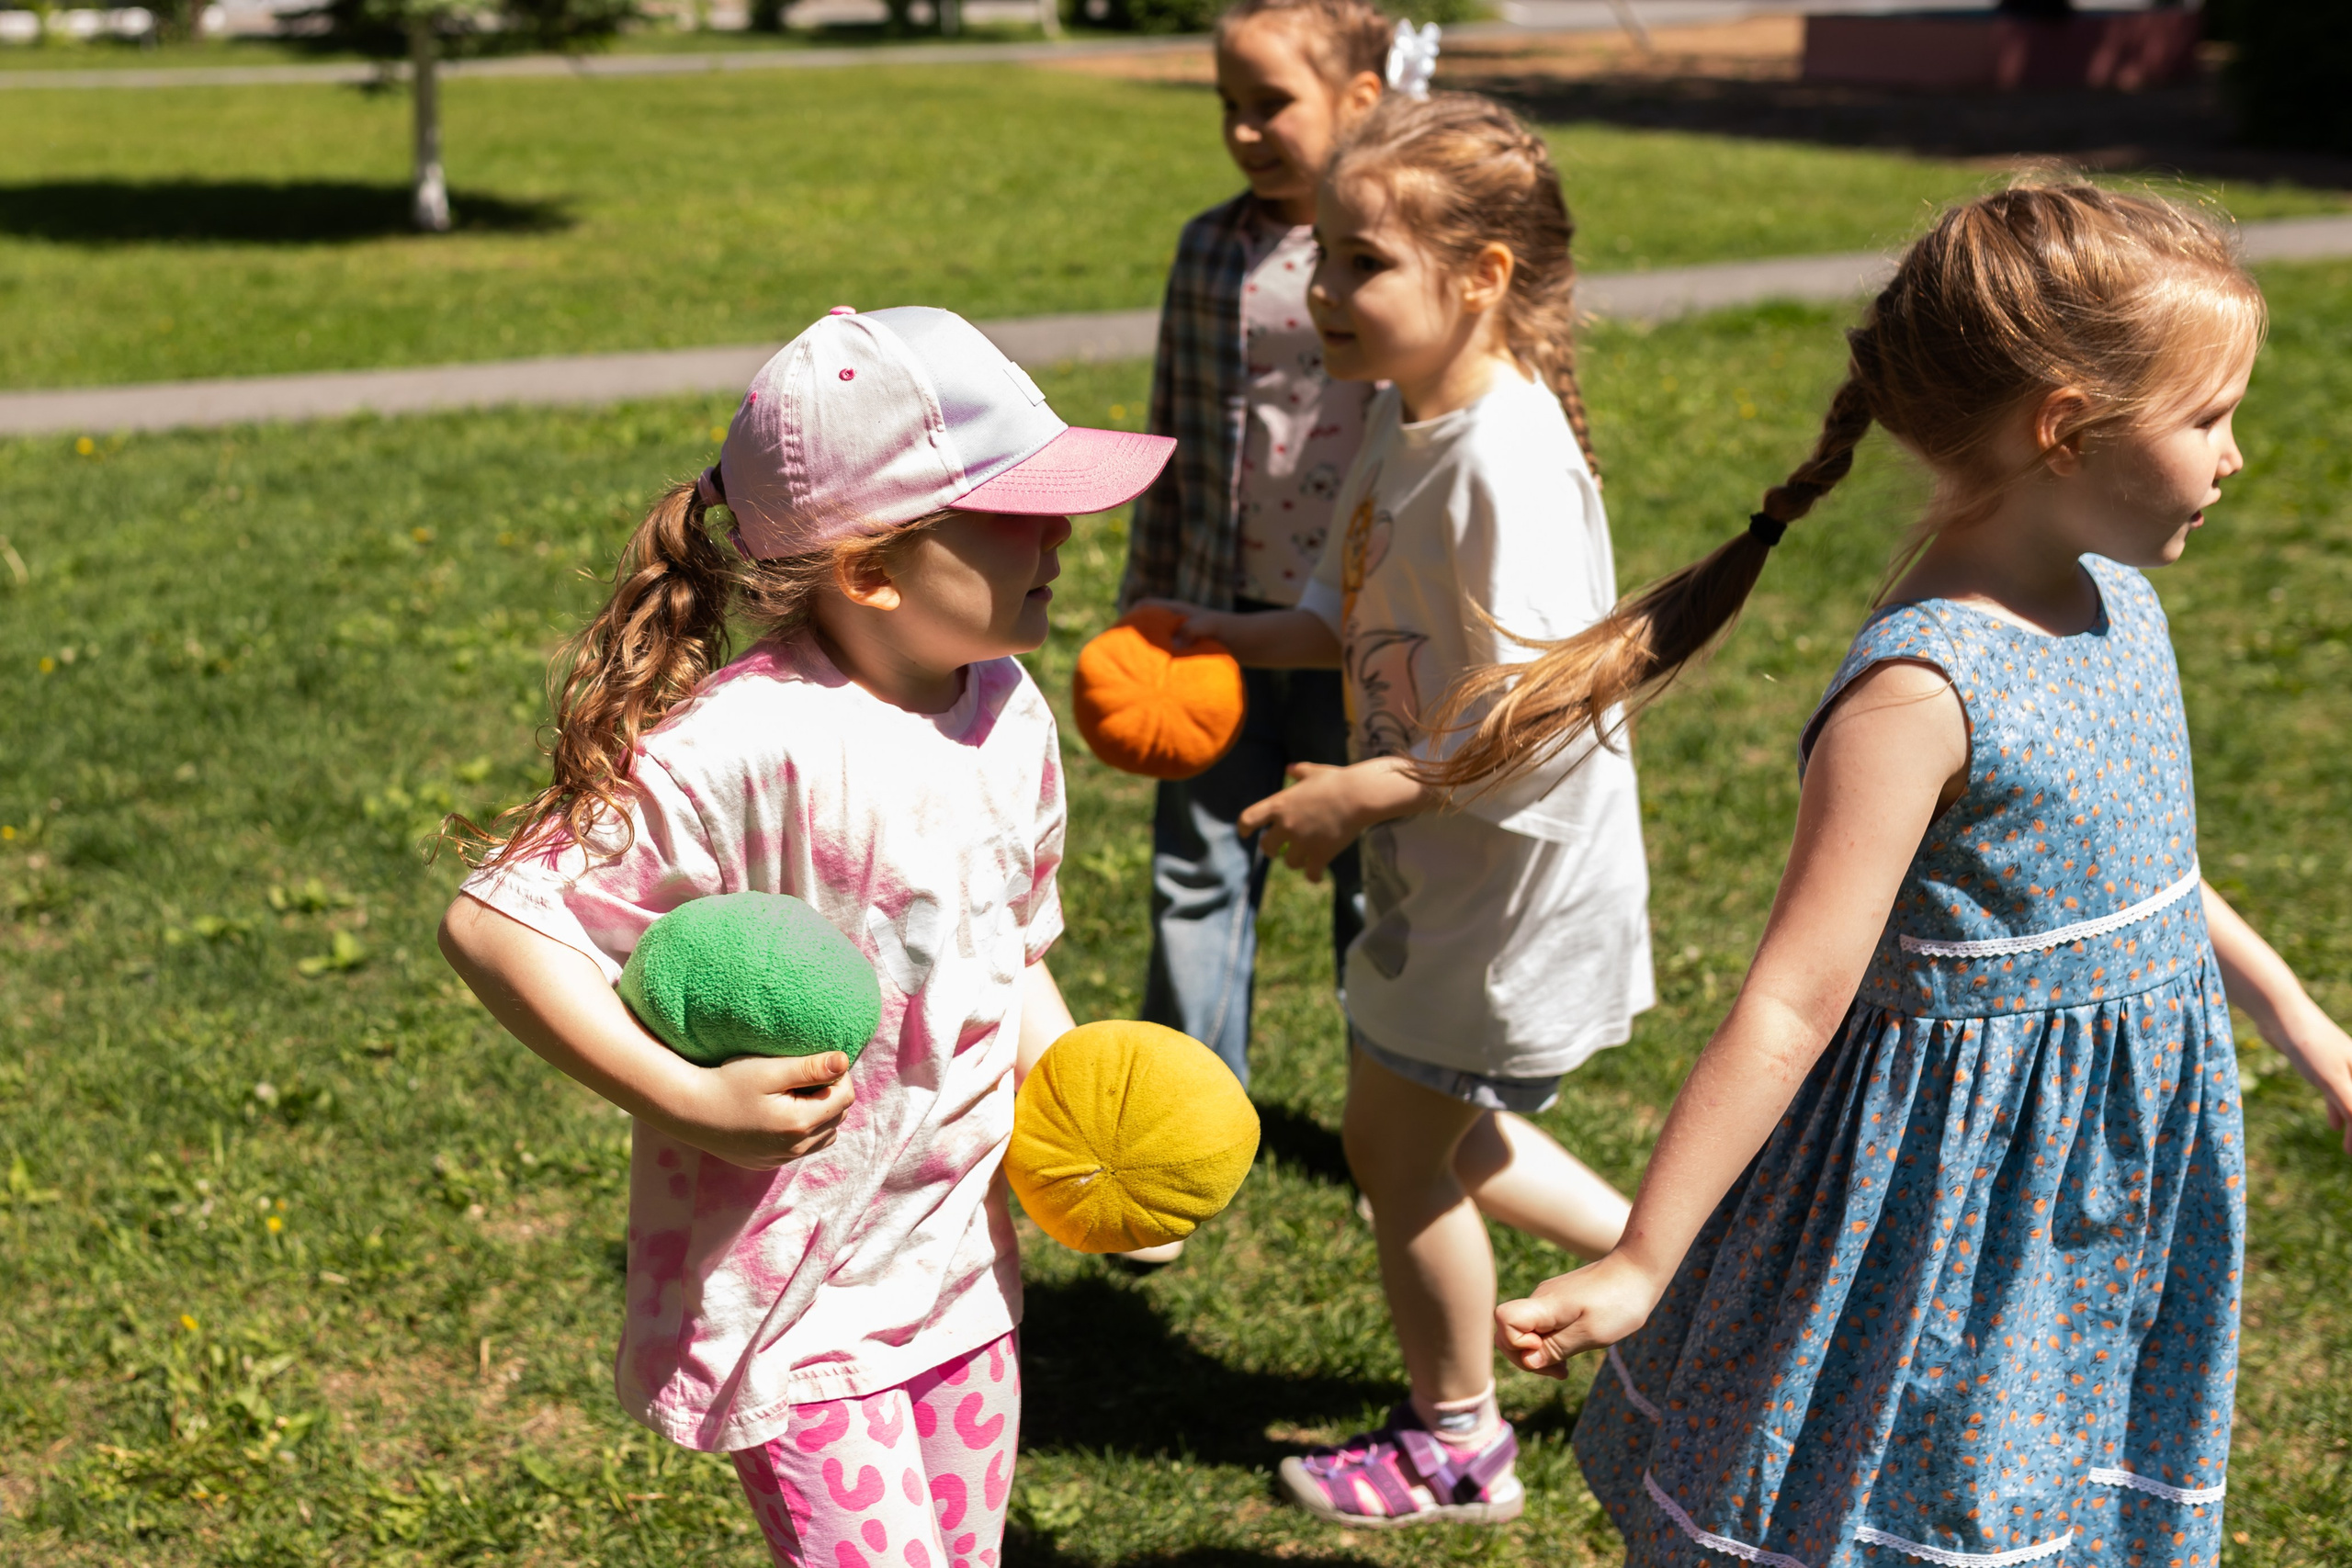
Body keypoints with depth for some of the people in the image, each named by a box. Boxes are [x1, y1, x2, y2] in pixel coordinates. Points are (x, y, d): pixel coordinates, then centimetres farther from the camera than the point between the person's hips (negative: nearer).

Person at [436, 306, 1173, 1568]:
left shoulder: (1010, 717, -1)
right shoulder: (752, 750, -27)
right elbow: (493, 924, -25)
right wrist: (690, 1100, -29)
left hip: (957, 1270, 7)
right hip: (785, 1302, -7)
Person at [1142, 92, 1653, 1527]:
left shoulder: (1509, 460, -28)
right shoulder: (1407, 418, 1)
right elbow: (1364, 615, 13)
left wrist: (1354, 798, -24)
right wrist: (1240, 638, -3)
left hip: (1513, 875, -9)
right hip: (1443, 862, 9)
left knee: (1396, 1146, 9)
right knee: (1430, 1130, 24)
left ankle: (1459, 1446, 32)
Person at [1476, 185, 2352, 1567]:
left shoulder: (2116, 601, 0)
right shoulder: (1922, 693, -27)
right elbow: (1794, 1004, -27)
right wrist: (1638, 1271, -24)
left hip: (2121, 1171, 8)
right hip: (1969, 1182, -8)